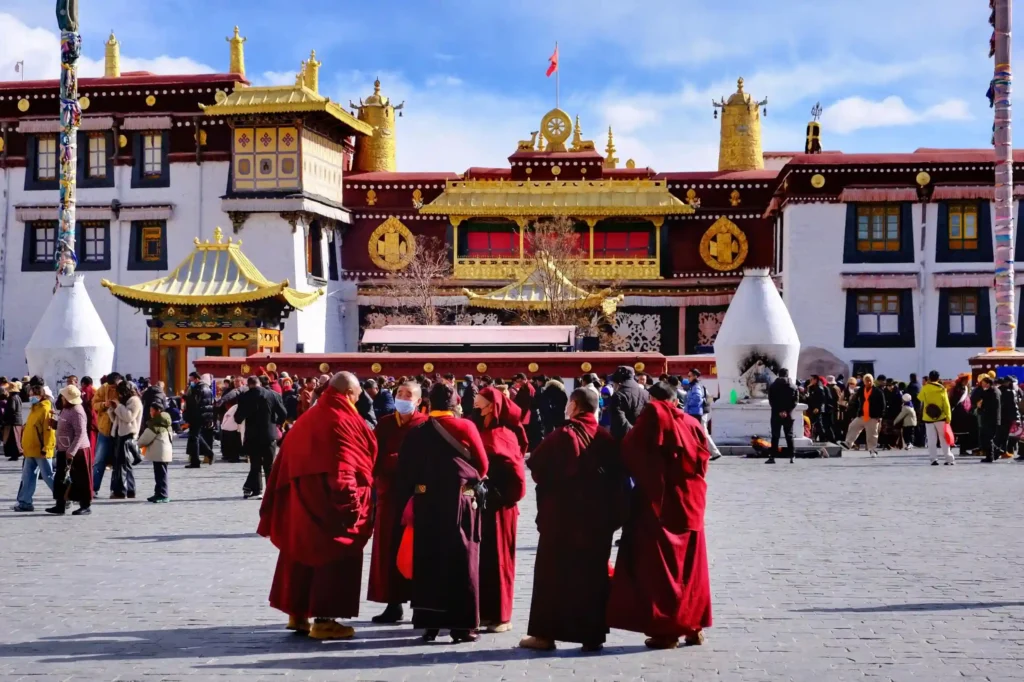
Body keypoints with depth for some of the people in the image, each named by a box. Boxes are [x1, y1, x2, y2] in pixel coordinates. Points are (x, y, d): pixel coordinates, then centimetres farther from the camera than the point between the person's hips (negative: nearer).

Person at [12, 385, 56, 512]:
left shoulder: (45, 409, -14)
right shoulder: (34, 409, 16)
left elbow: (49, 430, -20)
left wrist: (45, 448, -23)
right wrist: (25, 445, 19)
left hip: (41, 451, -9)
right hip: (31, 450, 9)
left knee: (48, 476, -3)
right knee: (28, 477, 7)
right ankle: (25, 502, 10)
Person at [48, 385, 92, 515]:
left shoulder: (77, 412, -21)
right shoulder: (67, 409, 10)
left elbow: (80, 434, -26)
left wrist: (71, 451, -27)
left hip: (77, 451, -10)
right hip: (64, 450, 10)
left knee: (80, 479, -1)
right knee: (60, 478, 10)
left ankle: (85, 506, 7)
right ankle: (60, 505, 15)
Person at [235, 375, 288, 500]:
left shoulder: (244, 397, -6)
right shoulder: (273, 395, -1)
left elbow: (238, 417, -7)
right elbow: (283, 414, -2)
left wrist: (239, 421, 16)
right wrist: (277, 423, 16)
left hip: (252, 436, -1)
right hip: (270, 435, 1)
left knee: (255, 465, 5)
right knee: (270, 465, 9)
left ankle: (257, 491, -2)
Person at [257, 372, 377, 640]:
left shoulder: (309, 417, 10)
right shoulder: (341, 421, -15)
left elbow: (288, 460, 12)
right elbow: (343, 467, -21)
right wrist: (351, 505, -19)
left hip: (303, 500, 8)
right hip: (331, 503, -8)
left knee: (303, 555, 16)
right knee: (334, 559, 0)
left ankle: (297, 613, 22)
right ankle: (323, 619, 1)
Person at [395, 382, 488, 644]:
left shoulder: (416, 433, 0)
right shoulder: (465, 427, -6)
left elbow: (406, 472, 1)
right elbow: (482, 466, 0)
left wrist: (408, 505, 8)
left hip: (426, 503, 2)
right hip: (460, 503, -2)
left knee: (427, 561, 9)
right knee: (461, 562, 3)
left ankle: (429, 623, 10)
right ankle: (462, 625, 2)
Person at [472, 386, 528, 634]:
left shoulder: (505, 435, -9)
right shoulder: (477, 430, 9)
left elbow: (516, 472, -13)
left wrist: (507, 497, -7)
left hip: (498, 504, -6)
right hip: (479, 502, 6)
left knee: (498, 557, 0)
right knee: (479, 556, 9)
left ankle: (500, 615, 7)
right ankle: (483, 611, 17)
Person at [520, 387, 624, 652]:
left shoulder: (563, 436, -11)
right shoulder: (607, 439, 2)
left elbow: (536, 466, -10)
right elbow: (619, 480, 4)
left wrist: (550, 485, 8)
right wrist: (615, 516, 10)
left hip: (561, 515, -4)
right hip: (598, 518, 4)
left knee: (553, 572, 5)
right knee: (594, 574, 10)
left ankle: (545, 633, 7)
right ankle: (593, 635, 10)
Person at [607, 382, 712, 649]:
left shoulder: (653, 415, -6)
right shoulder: (692, 423, 8)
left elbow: (629, 451, -5)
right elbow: (703, 459, 6)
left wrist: (643, 478, 11)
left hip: (658, 502, -5)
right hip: (690, 503, 5)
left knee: (660, 567, 0)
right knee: (690, 566, 13)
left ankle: (666, 629, -2)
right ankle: (694, 625, 16)